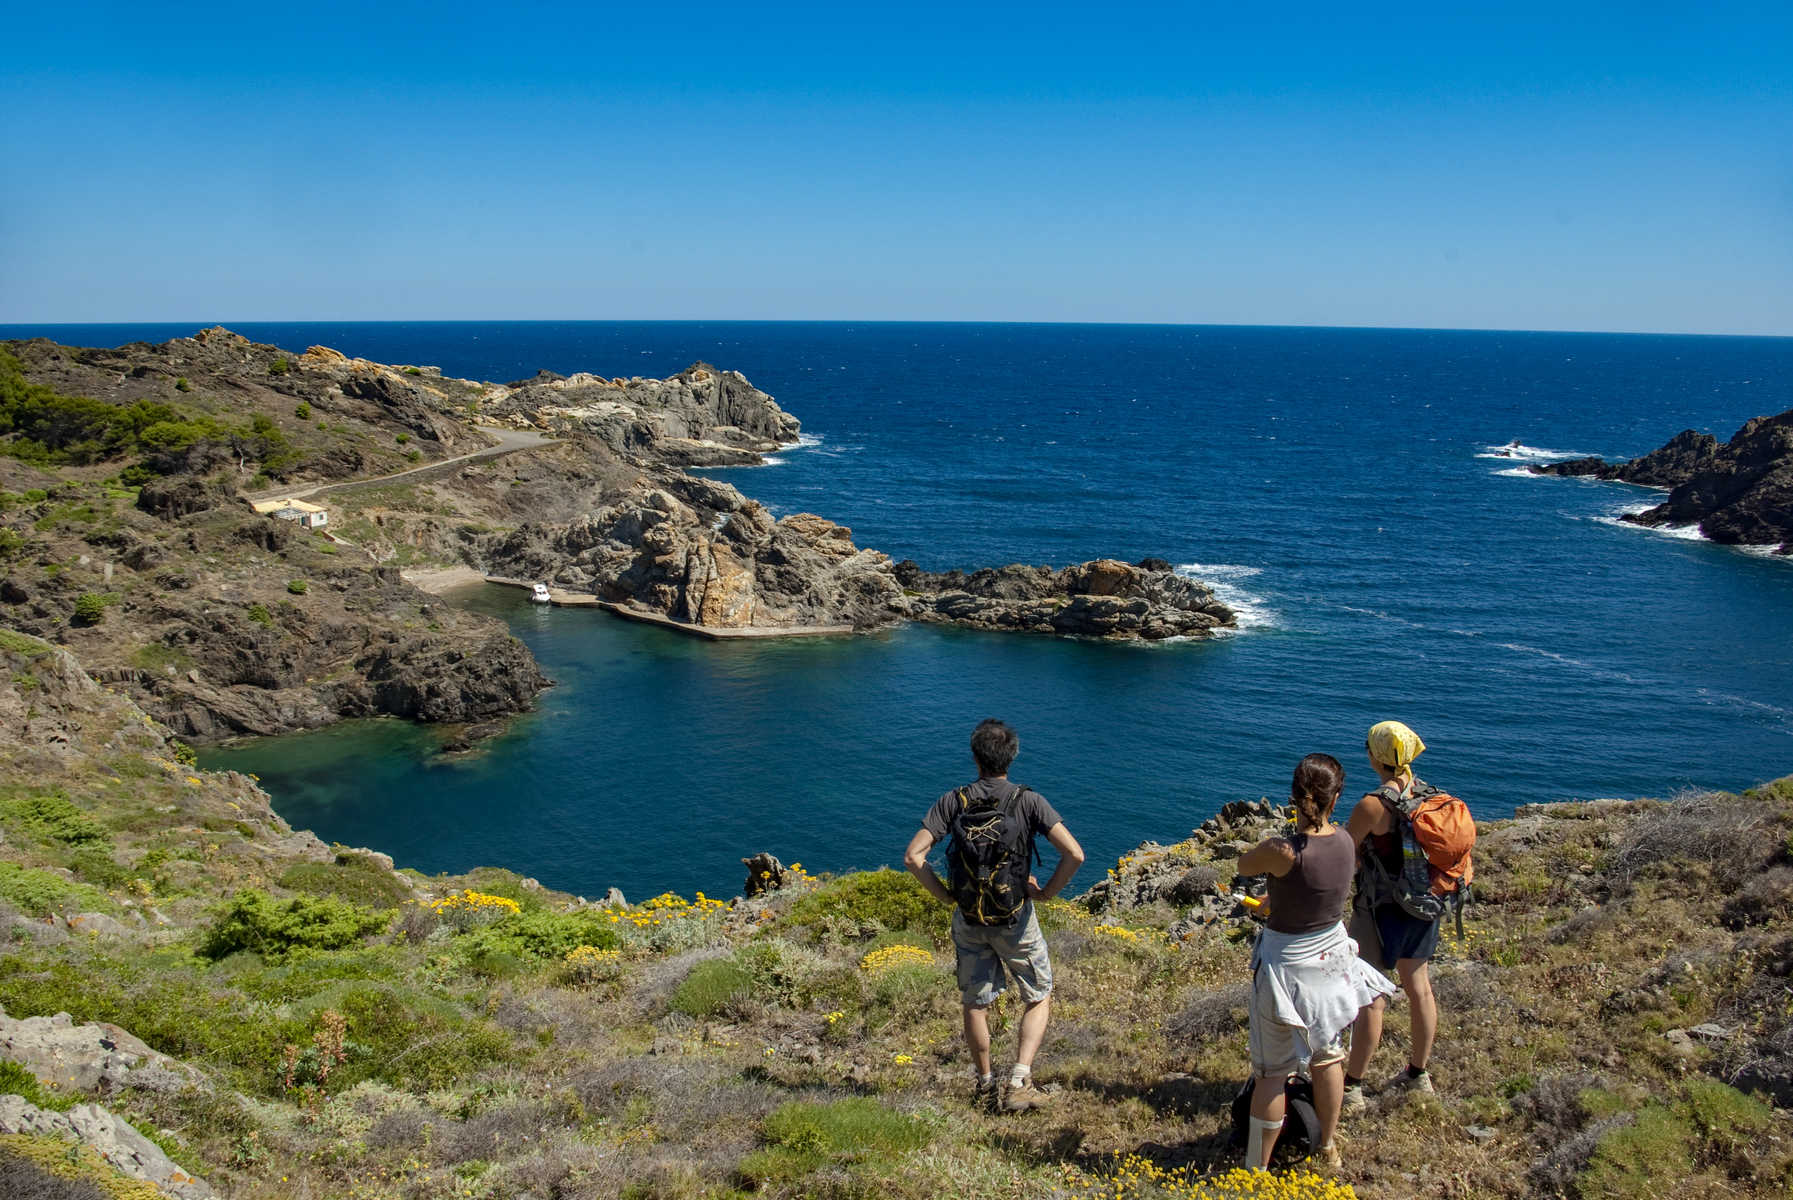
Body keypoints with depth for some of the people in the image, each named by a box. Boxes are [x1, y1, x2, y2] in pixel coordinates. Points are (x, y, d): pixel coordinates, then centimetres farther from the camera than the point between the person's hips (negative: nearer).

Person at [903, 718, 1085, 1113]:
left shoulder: (953, 803, -9)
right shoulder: (1029, 802, -14)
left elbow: (913, 856, -14)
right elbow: (1074, 854, -22)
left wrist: (944, 895, -2)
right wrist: (1046, 892, -7)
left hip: (968, 921, 2)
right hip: (1016, 920, -2)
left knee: (975, 1003, 18)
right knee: (1039, 998, 17)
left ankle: (985, 1087, 31)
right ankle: (1020, 1081, 4)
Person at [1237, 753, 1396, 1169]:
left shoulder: (1281, 850, -28)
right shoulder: (1344, 841, -11)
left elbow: (1243, 865, -8)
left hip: (1286, 964, -5)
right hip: (1332, 957, 5)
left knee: (1272, 1072, 7)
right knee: (1327, 1057, 24)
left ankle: (1257, 1168, 18)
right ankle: (1328, 1147, 43)